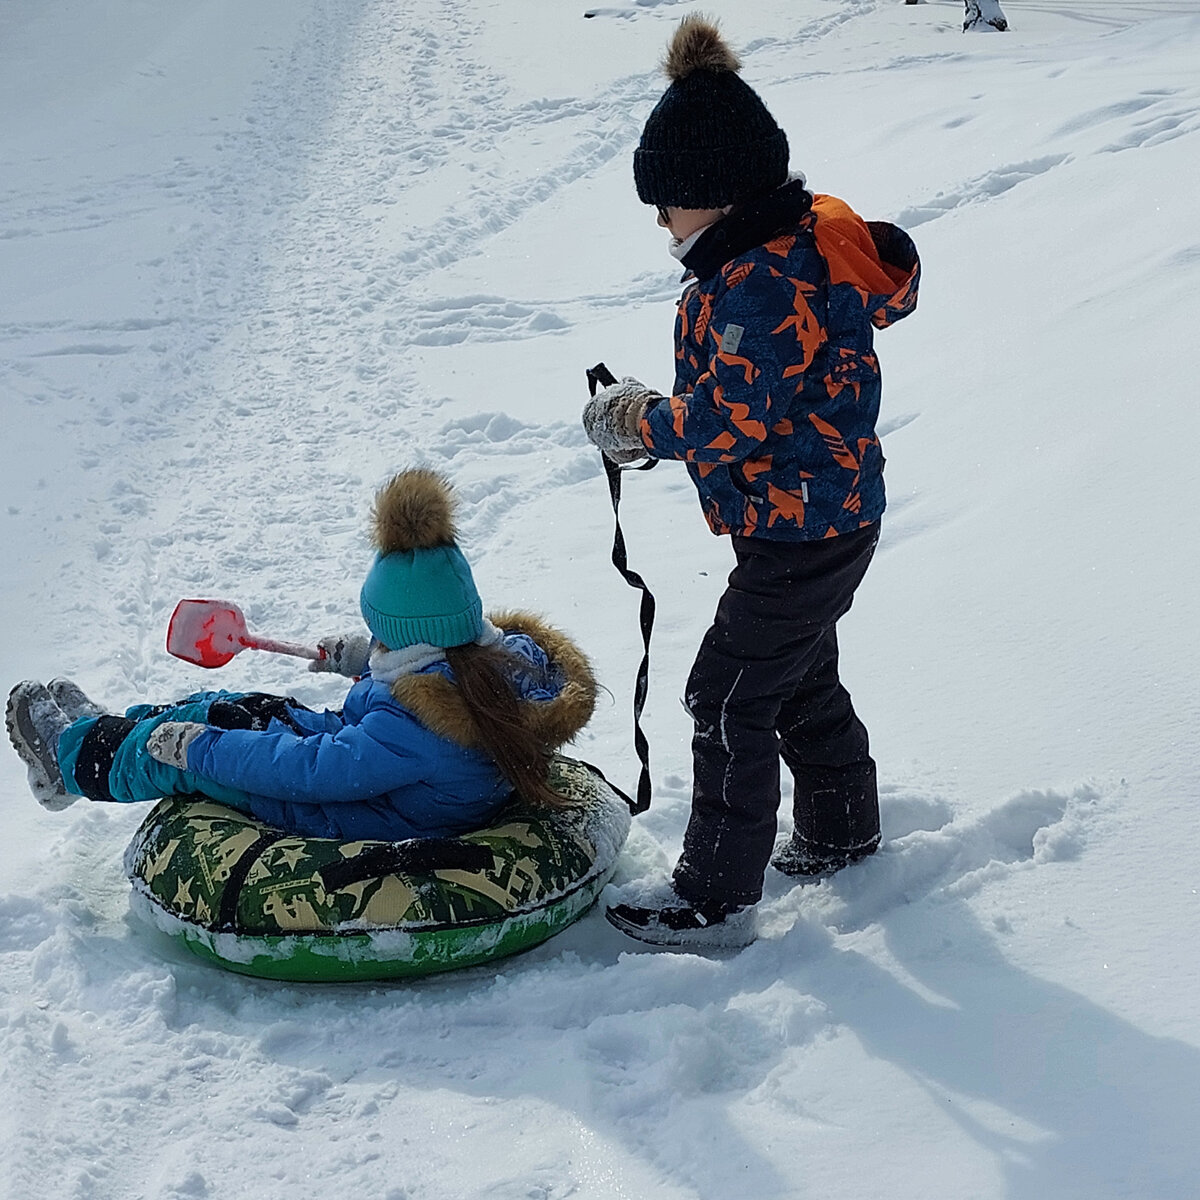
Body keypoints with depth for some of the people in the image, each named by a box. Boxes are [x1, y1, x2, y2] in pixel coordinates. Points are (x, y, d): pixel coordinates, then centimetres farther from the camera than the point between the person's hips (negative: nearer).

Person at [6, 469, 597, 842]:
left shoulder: (417, 727, -39)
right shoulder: (512, 653, -15)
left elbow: (310, 770, -32)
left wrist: (196, 747, -20)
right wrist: (364, 658, 19)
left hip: (365, 826, -9)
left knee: (191, 739, 1)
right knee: (223, 709, 15)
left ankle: (78, 754, 28)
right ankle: (102, 726, 36)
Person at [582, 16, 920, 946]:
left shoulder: (763, 285, -28)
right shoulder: (797, 243, 6)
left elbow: (726, 422, -28)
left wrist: (634, 421, -11)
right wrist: (654, 411, 1)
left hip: (802, 535, -11)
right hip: (831, 519, 11)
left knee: (731, 699, -2)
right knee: (802, 680, 25)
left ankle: (717, 898, 8)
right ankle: (843, 833, 44)